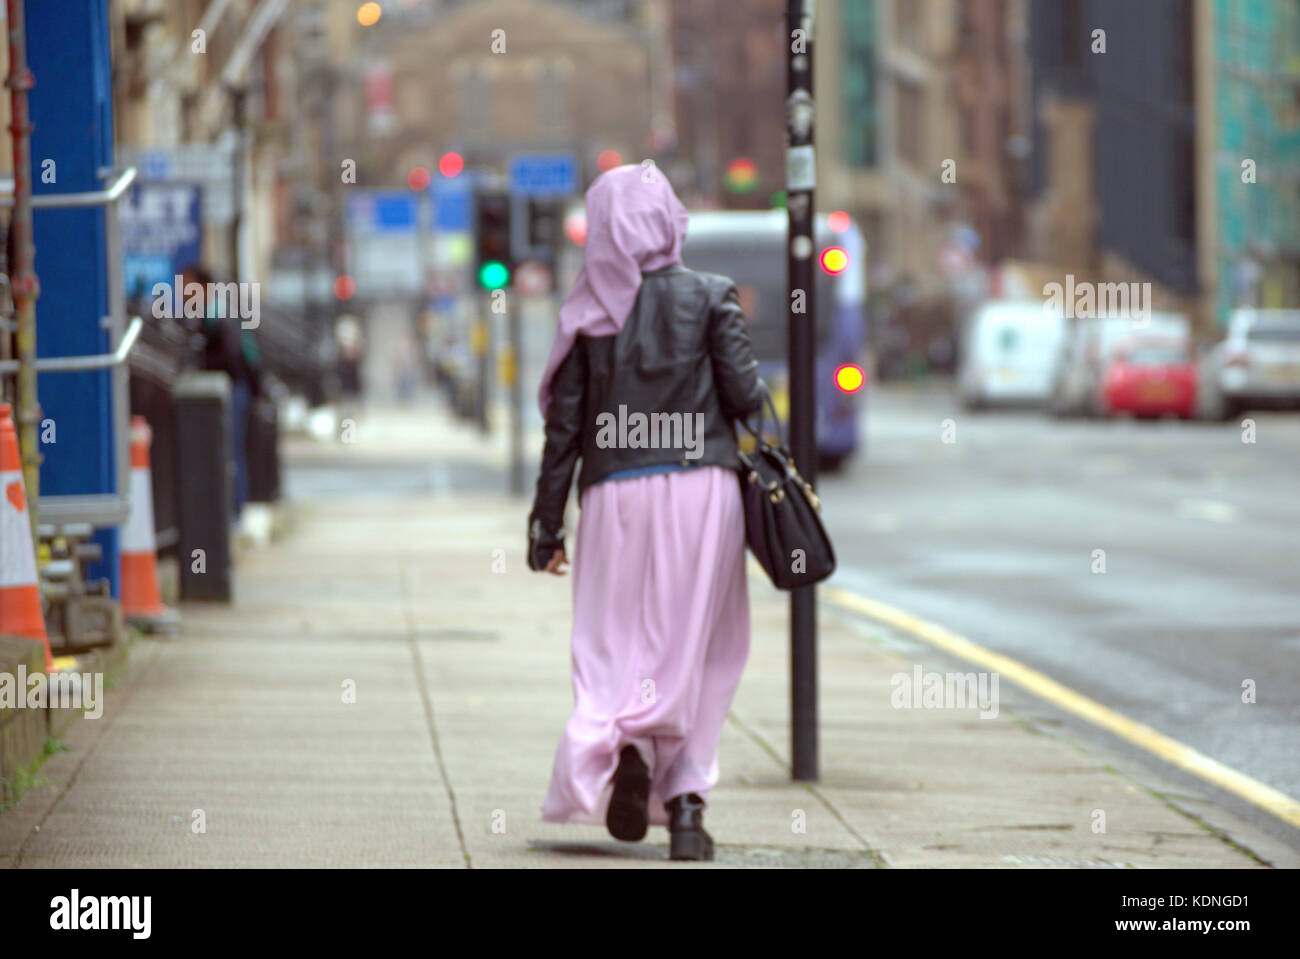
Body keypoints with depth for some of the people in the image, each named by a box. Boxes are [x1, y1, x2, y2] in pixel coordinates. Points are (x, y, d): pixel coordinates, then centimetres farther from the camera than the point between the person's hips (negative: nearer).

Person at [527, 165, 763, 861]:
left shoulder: (589, 311, 2)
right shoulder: (709, 296, -1)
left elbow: (564, 423, 3)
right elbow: (745, 394, -3)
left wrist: (546, 525, 8)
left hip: (616, 492, 1)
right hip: (701, 485, 0)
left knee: (614, 645, 7)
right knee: (692, 646, 6)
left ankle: (623, 746, -21)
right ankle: (683, 803, 0)